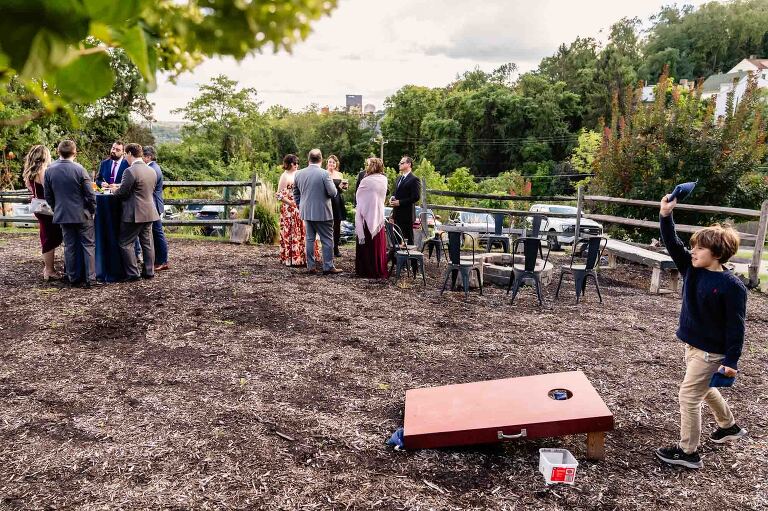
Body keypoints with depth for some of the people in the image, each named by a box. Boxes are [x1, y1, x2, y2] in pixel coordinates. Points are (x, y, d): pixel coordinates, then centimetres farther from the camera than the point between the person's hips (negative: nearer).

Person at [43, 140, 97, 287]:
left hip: (62, 214, 4)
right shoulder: (79, 169, -15)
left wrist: (57, 209, 19)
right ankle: (90, 278, 1)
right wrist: (92, 210, 2)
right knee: (88, 245, 4)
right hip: (82, 214, -4)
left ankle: (73, 278, 16)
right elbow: (90, 194, -12)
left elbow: (48, 196, 6)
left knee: (69, 246, 11)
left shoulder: (49, 170, -1)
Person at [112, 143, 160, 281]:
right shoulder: (152, 171, 8)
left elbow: (122, 193, -16)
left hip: (134, 214, -7)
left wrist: (115, 190, 8)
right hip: (149, 213, 8)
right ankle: (149, 272, 18)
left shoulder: (130, 171, -17)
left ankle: (132, 274, 4)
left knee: (126, 244, 3)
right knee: (147, 243, 12)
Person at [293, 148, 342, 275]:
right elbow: (333, 193, -14)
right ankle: (328, 267, 5)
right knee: (327, 240, 3)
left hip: (306, 212, 6)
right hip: (322, 212, -5)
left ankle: (311, 266, 16)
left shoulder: (299, 174, 4)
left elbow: (296, 194, 13)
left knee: (309, 238, 13)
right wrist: (332, 183, 6)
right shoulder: (324, 173, -14)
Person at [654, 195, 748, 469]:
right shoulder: (691, 268, -3)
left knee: (689, 394, -4)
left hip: (711, 352, -8)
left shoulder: (732, 286, -21)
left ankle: (688, 452, 9)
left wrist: (731, 361, -20)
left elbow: (735, 326, -20)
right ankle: (729, 426, 51)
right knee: (704, 388, 27)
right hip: (692, 344, 8)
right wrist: (665, 216, -20)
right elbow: (672, 244, -7)